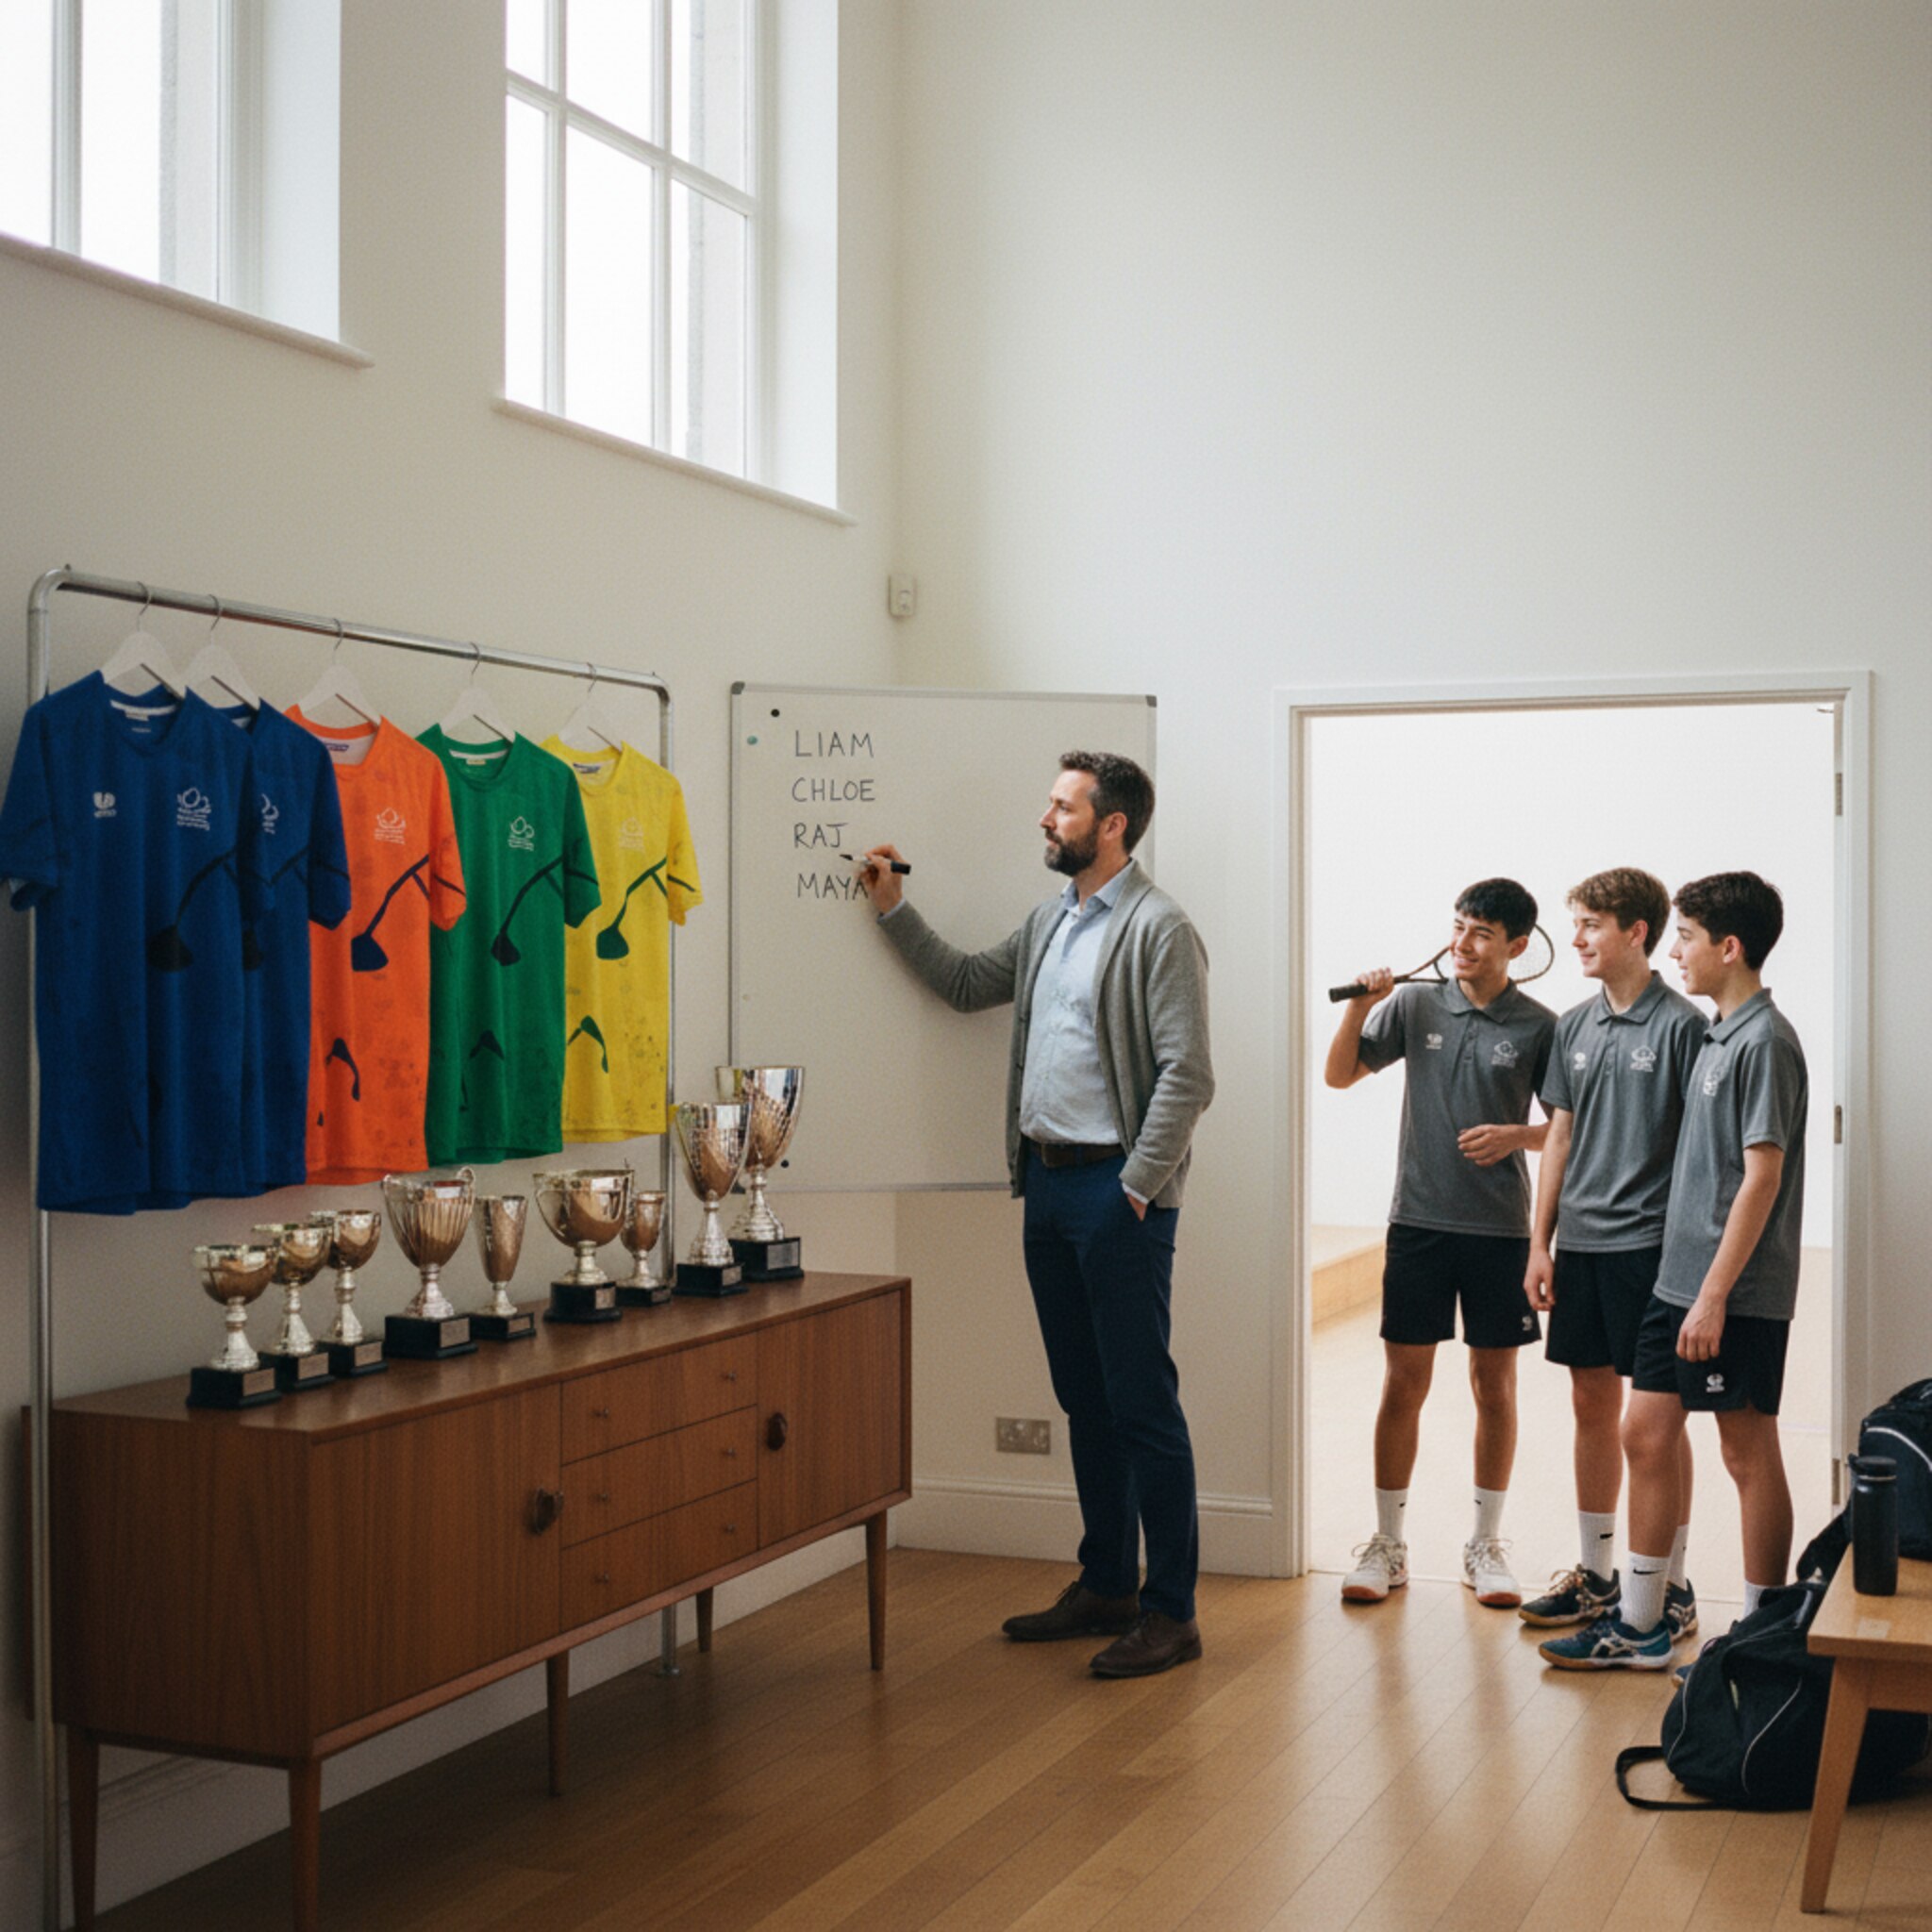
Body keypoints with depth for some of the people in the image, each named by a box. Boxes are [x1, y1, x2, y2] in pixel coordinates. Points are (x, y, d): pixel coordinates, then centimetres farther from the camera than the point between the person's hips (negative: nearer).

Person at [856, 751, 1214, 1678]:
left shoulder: (1157, 928, -11)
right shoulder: (1050, 921, 15)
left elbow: (1186, 1073, -16)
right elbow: (968, 984, 26)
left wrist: (1137, 1187, -16)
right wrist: (895, 909, 19)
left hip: (1115, 1192, -8)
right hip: (1048, 1184, 8)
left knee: (1142, 1402, -3)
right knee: (1084, 1398, 15)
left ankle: (1170, 1610, 6)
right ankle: (1105, 1585, 26)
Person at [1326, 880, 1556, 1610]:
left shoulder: (1538, 1026, -2)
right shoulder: (1414, 1004, 1)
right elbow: (1340, 1075, 3)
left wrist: (1516, 1135, -15)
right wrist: (1359, 1006, -12)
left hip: (1499, 1228, 0)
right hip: (1418, 1221, 1)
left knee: (1494, 1383, 8)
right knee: (1404, 1380, 4)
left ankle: (1485, 1543, 22)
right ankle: (1388, 1543, 15)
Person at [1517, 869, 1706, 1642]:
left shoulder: (1681, 1025, -8)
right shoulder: (1574, 1026, 10)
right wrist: (1540, 1244, 10)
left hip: (1650, 1245, -6)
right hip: (1580, 1244, 6)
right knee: (1592, 1405, 12)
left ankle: (1671, 1588, 11)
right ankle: (1595, 1573, 24)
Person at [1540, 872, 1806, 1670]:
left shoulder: (1765, 1042, -14)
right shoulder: (1719, 1036, 13)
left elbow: (1762, 1177, -19)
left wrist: (1715, 1294, -21)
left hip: (1737, 1293, -9)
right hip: (1680, 1278, 9)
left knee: (1749, 1454, 1)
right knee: (1645, 1435, 10)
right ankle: (1639, 1626, 19)